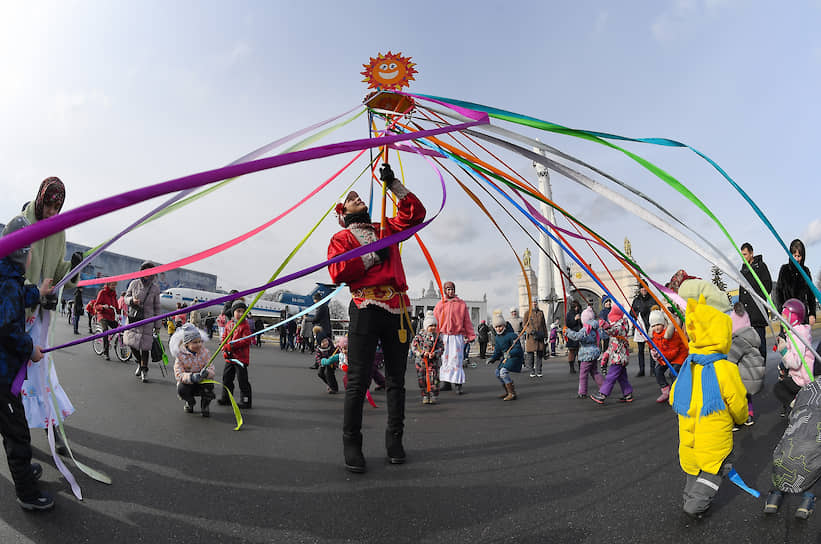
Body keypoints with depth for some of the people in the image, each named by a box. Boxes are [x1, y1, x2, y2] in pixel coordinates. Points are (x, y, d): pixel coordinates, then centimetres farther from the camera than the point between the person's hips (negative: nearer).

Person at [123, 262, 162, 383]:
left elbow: (157, 307, 4)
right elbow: (126, 297, 11)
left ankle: (144, 371, 12)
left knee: (145, 345, -3)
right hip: (133, 317, 2)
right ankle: (139, 363, 26)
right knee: (131, 342, -2)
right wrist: (132, 300, -14)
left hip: (147, 319, -2)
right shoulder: (134, 283, 2)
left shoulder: (155, 288, -1)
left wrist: (157, 325, 4)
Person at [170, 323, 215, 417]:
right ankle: (190, 402, 6)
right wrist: (191, 377, -41)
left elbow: (211, 369, -11)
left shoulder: (204, 351, -6)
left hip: (202, 383, 0)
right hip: (188, 384, 0)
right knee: (181, 389, -31)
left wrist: (207, 372, -38)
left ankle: (205, 405, 0)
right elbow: (178, 375, -20)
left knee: (209, 385, -31)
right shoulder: (180, 355, -13)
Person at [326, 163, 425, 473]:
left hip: (397, 310, 4)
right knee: (359, 379, -6)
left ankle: (394, 439, 17)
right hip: (366, 309, -4)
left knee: (396, 378, 6)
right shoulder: (341, 238, 12)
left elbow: (415, 213, 18)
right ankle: (351, 443, 6)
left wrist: (394, 185, 14)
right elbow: (337, 272, -4)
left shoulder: (386, 230, 24)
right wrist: (373, 256, -8)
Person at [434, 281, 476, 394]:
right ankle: (447, 383, 13)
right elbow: (435, 321, 9)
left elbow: (467, 321, 7)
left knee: (456, 359, -7)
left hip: (457, 336, -2)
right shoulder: (440, 305, 10)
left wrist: (470, 335, 3)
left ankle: (458, 385, -4)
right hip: (443, 336, 2)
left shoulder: (461, 304, 8)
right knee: (444, 359, 4)